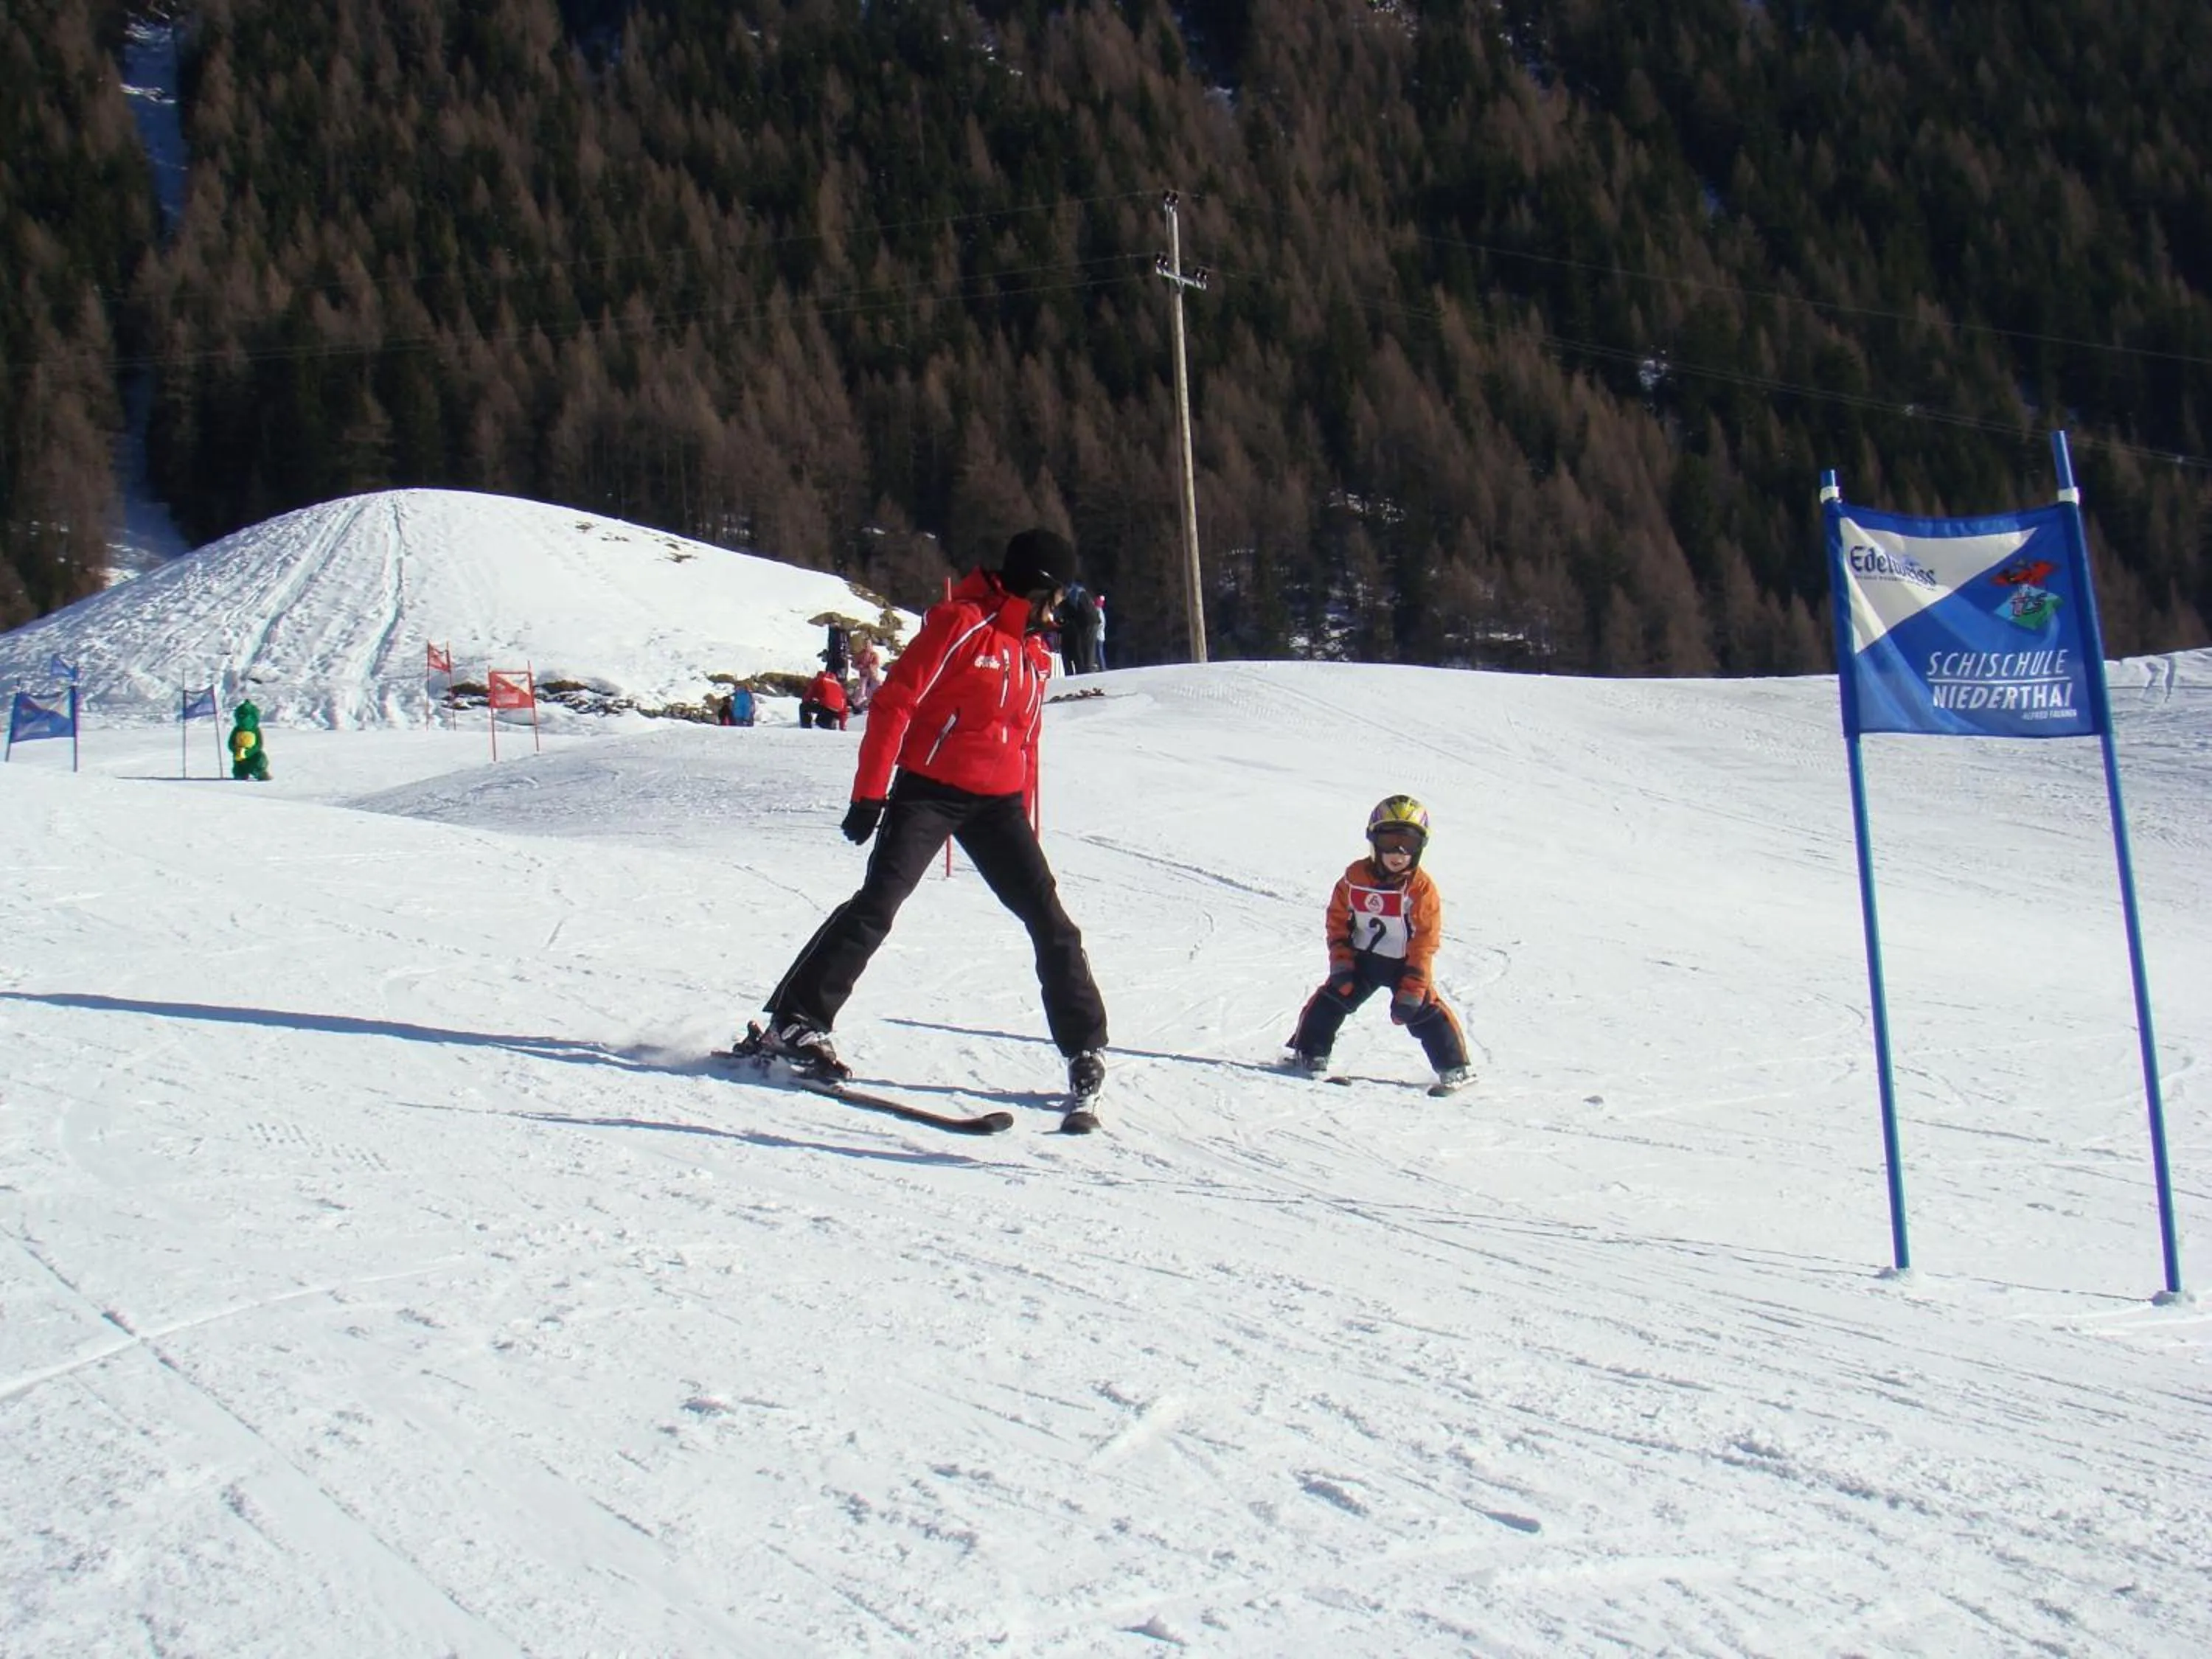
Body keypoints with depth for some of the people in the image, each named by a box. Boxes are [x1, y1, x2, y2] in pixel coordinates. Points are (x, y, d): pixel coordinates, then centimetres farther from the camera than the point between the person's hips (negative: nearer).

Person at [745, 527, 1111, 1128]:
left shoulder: (1033, 652, 17)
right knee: (878, 903, -15)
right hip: (930, 789, -6)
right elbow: (894, 702, -12)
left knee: (1049, 920, -1)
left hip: (998, 803, 6)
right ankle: (795, 1020, -8)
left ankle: (1085, 1051, 5)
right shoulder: (961, 624, -8)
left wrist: (1024, 822, 23)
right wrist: (869, 795, -16)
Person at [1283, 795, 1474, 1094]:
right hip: (1361, 958, 3)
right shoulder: (1355, 877, -8)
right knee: (1332, 999, -4)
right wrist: (1341, 962, -7)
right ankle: (1309, 1053, 11)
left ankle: (1455, 1068, -2)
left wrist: (1411, 990, -20)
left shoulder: (1422, 888, -18)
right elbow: (1338, 919, 3)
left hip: (1405, 964, -3)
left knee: (1425, 1011, -13)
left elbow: (1425, 942, -16)